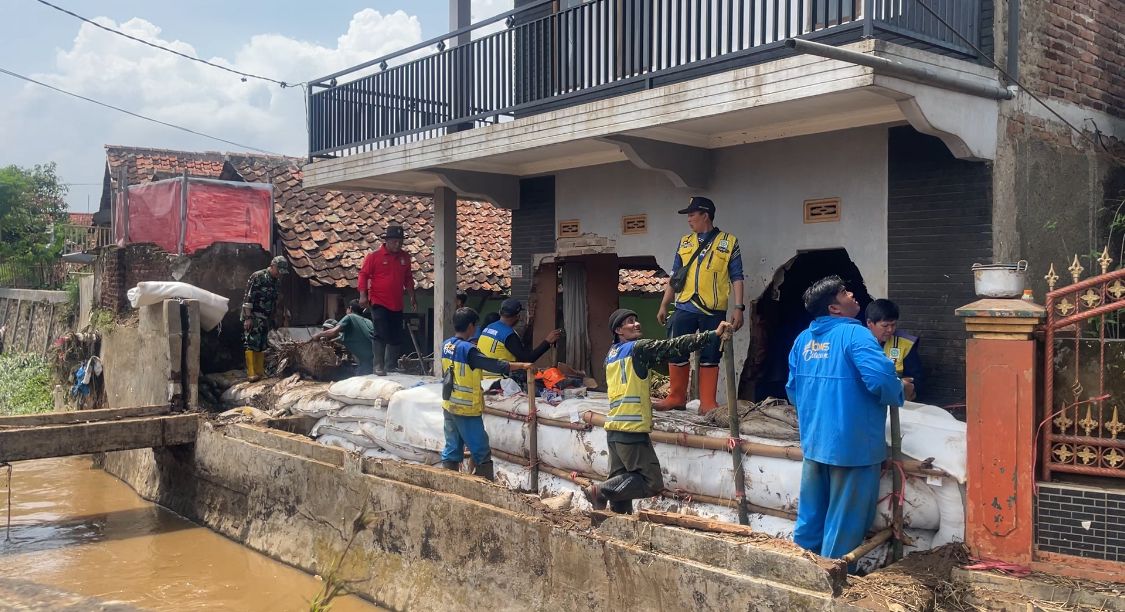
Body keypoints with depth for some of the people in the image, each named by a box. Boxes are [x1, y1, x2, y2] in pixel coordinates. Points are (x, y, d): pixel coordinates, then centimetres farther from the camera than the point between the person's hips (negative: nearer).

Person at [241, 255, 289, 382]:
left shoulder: (277, 282, 11)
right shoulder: (258, 277, -12)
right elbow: (248, 298, -15)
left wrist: (272, 318, 17)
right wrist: (248, 318, -20)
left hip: (266, 319, 7)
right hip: (253, 317, -7)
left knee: (262, 346, 8)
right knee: (252, 344, -11)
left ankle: (260, 373, 12)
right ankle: (251, 374, -12)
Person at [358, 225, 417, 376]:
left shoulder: (405, 257, 9)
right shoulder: (374, 256, -5)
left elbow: (408, 278, 19)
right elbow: (363, 275, -5)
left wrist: (412, 296, 14)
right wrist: (363, 295, -13)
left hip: (397, 305, 5)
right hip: (378, 303, -5)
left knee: (396, 337, 9)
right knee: (381, 335, -9)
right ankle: (378, 366, -3)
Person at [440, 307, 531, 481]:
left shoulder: (446, 345, 3)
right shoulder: (468, 350, -20)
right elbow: (495, 365, -22)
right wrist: (522, 365, -13)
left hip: (449, 406, 8)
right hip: (466, 409, -8)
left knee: (452, 449, 12)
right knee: (482, 452, 2)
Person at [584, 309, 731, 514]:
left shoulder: (612, 354, 17)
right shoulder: (638, 348, -7)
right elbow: (674, 346, -14)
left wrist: (648, 403, 31)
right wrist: (713, 334, -14)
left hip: (614, 428, 9)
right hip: (632, 429, -9)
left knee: (622, 480, 14)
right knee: (652, 483, -6)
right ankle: (601, 492, -10)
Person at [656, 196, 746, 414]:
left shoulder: (729, 242, 2)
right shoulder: (684, 242, 12)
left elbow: (736, 278, 0)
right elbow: (674, 276, 15)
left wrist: (738, 308, -9)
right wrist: (664, 305, 12)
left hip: (713, 310, -3)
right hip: (685, 308, 3)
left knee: (710, 356, 2)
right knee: (678, 354, 5)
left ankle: (708, 403, 8)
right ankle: (676, 398, 17)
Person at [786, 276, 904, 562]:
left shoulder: (803, 339, 7)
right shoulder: (854, 334, -15)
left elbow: (792, 388, 12)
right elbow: (880, 379, -26)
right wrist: (898, 396, -5)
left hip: (813, 442, 7)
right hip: (852, 443, -7)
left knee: (810, 516, 18)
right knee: (844, 521, 7)